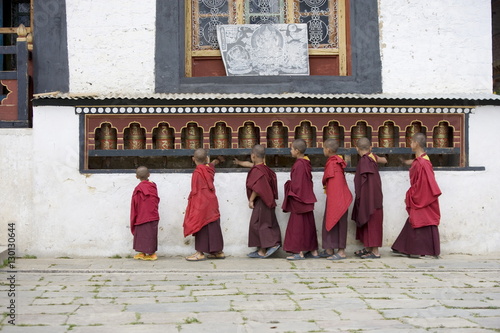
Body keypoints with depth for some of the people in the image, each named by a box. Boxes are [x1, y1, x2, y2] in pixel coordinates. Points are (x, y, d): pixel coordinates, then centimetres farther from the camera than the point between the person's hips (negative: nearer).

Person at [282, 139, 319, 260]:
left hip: (299, 199, -9)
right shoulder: (306, 163, 10)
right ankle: (313, 251, 18)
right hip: (307, 199, 9)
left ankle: (300, 252, 0)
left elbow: (296, 184, -19)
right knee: (309, 224, 13)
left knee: (298, 225, -3)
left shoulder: (299, 164, -18)